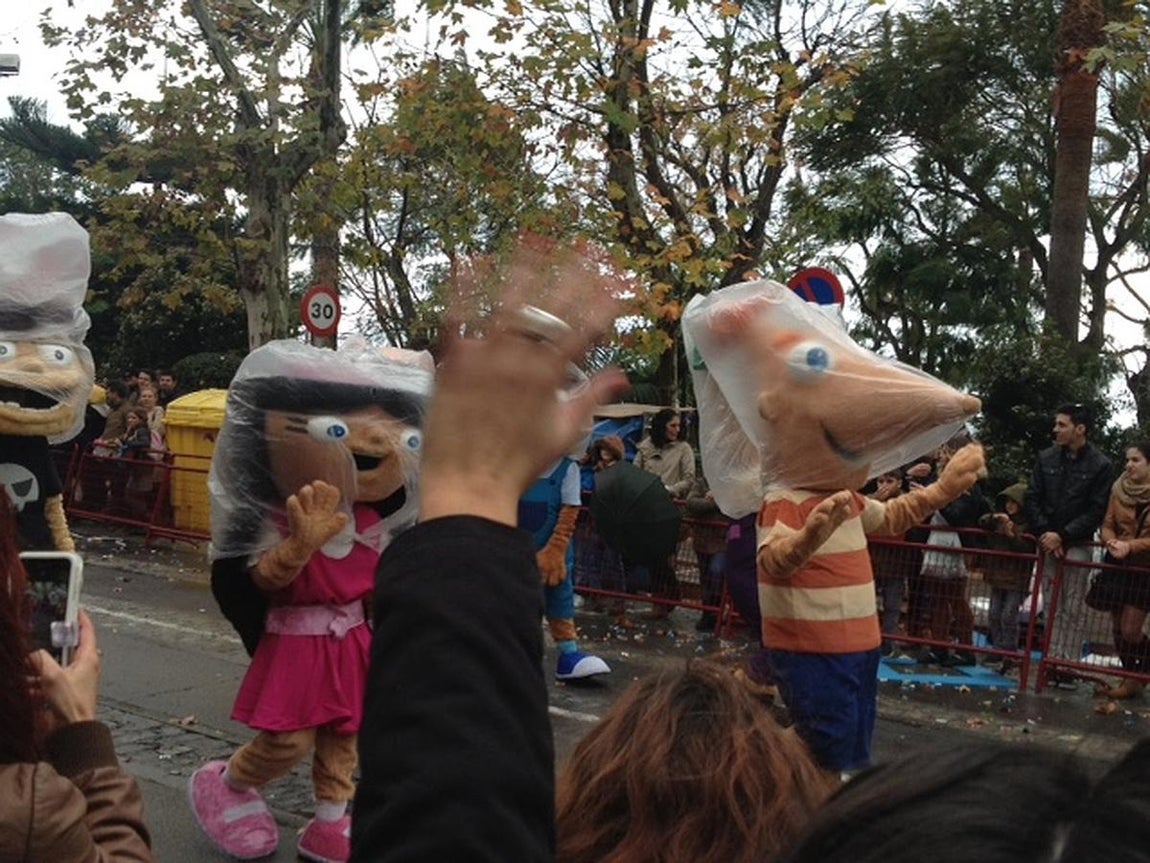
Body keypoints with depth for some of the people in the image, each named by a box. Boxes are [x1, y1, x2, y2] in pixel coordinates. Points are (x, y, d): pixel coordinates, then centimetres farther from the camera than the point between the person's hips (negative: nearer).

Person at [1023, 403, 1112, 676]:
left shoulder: (1100, 465, -3)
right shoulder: (1046, 458, 7)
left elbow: (1096, 511, -6)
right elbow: (1032, 499, 7)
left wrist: (1063, 535, -12)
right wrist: (1044, 533, -6)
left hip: (1077, 545, -3)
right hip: (1048, 542, 3)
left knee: (1072, 609, -1)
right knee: (1051, 606, 5)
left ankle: (1067, 666, 1)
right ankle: (1052, 660, 10)